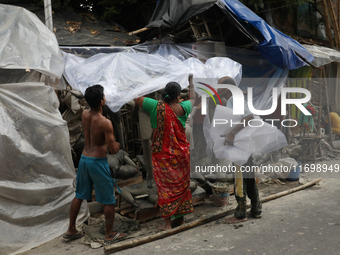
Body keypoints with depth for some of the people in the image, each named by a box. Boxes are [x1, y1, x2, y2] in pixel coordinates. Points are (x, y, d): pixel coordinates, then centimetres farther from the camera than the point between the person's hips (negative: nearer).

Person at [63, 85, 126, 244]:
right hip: (98, 161, -7)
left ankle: (71, 230, 29)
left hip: (84, 159, 7)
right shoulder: (105, 123, -21)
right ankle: (109, 235, 17)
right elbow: (113, 150, -18)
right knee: (109, 200, 8)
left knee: (79, 195, 20)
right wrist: (117, 145, 4)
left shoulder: (84, 115, -1)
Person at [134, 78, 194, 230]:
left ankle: (167, 222, 9)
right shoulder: (182, 108, -8)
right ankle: (181, 217, 29)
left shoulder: (156, 106, -15)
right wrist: (191, 82, 27)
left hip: (162, 154, -2)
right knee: (181, 185, 17)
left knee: (165, 187, 6)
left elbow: (136, 98, -5)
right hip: (181, 154, 2)